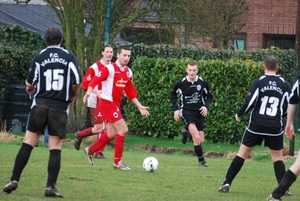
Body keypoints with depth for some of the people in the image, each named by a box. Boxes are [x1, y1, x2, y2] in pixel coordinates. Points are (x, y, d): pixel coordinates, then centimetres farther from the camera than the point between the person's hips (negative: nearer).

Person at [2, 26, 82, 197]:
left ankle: (14, 180, -1)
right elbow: (78, 80, -6)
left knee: (28, 144, 3)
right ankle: (51, 186, -4)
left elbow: (30, 83, 4)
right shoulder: (69, 56, 1)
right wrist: (73, 96, 14)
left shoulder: (39, 57, 3)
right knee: (55, 148, 3)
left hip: (40, 105, 1)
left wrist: (30, 88, 28)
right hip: (60, 107, -1)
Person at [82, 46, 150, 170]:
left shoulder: (128, 72, 10)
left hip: (116, 105, 8)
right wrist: (88, 92, -37)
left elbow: (131, 92, 18)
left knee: (112, 134, 12)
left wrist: (139, 106, 16)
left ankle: (90, 150, 30)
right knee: (123, 130, -12)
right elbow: (95, 81, -21)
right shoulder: (110, 69, -13)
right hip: (107, 103, -8)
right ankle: (117, 161, -3)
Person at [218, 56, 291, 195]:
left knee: (242, 153, 8)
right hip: (275, 127, 1)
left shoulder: (258, 82, -5)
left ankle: (226, 183, 5)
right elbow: (288, 108, 4)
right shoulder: (285, 85, 1)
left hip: (256, 125, -1)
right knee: (277, 157, 12)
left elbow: (250, 102, -10)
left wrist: (239, 114, 6)